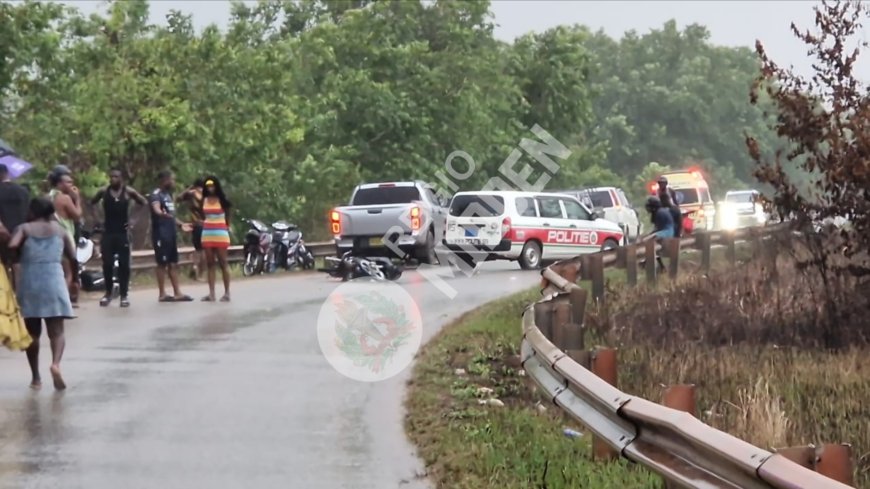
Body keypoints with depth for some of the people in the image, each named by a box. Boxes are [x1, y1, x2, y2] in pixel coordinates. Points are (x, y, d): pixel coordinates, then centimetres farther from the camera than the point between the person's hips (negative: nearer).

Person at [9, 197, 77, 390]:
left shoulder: (24, 228, 6)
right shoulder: (60, 229, 12)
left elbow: (12, 246, -14)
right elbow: (73, 258, 10)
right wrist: (75, 278, 26)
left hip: (29, 283, 0)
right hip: (53, 282, 0)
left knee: (32, 332, 13)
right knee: (56, 330, 0)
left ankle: (36, 378, 15)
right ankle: (56, 363, -28)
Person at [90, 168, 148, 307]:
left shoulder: (128, 191, -2)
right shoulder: (104, 191, 1)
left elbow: (145, 203, 2)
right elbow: (92, 203, 2)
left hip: (123, 232, -1)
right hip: (108, 232, 1)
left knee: (124, 264, 0)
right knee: (107, 264, 1)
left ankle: (124, 295, 6)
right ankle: (108, 293, 16)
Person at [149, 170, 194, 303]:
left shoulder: (168, 195, 17)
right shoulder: (156, 195, -13)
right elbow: (156, 209, -35)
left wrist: (181, 224, 31)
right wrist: (162, 213, -55)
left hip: (171, 233, 9)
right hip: (161, 234, -9)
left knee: (173, 263, 10)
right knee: (162, 263, -6)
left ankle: (177, 293, 13)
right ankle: (162, 294, -2)